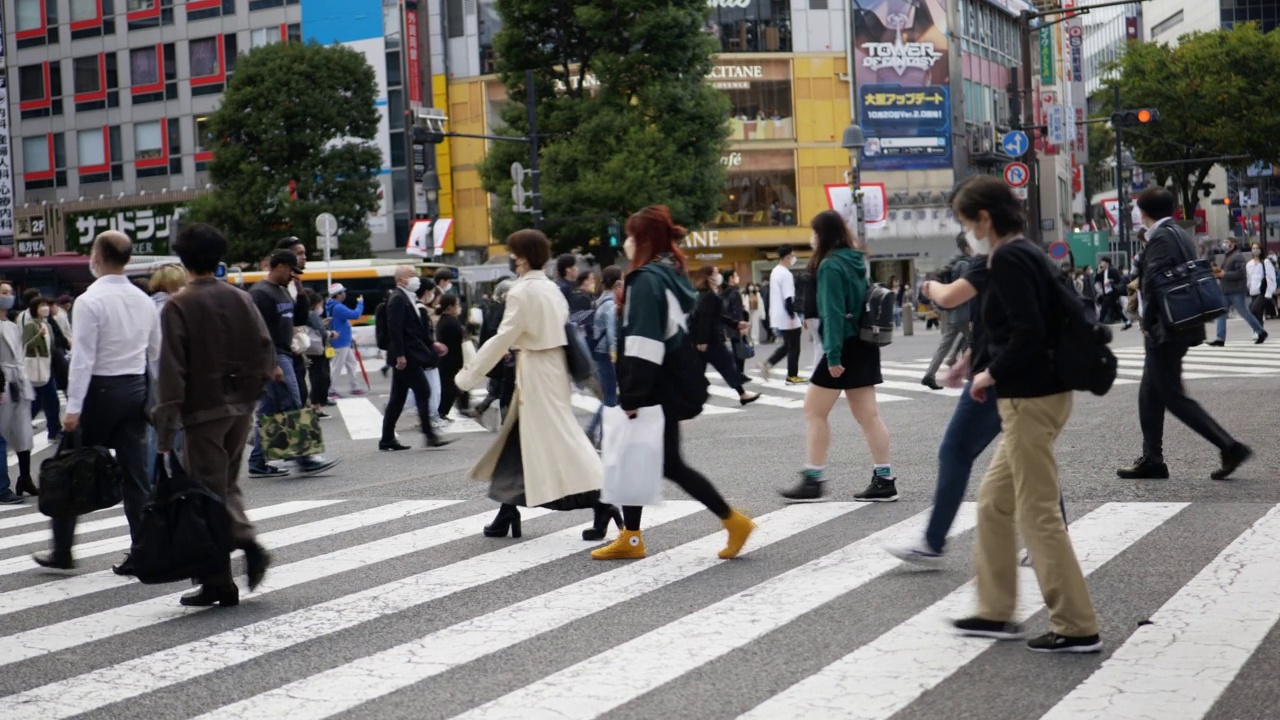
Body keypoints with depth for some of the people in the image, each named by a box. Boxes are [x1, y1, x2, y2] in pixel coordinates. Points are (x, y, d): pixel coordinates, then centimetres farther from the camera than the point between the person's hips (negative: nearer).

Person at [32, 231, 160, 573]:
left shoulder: (89, 301, -14)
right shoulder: (143, 300, 5)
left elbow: (83, 358, -17)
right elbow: (156, 352, 14)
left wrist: (73, 407, -15)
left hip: (99, 390, -5)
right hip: (135, 388, 5)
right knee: (135, 475, 6)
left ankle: (62, 551, 13)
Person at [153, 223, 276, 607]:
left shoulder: (179, 306, -10)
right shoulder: (241, 299, 5)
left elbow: (171, 369, -14)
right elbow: (265, 350, 4)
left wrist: (165, 430, -13)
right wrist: (252, 390, 14)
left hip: (204, 410, -5)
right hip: (241, 407, 5)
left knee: (208, 492, 1)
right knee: (227, 485, 20)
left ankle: (218, 583, 4)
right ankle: (248, 542, -2)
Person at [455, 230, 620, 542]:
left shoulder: (523, 292, -14)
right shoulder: (551, 288, 11)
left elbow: (502, 339, -16)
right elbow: (561, 327, 15)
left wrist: (469, 375, -11)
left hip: (536, 373, -9)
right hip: (552, 368, 9)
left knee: (557, 440, -8)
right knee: (517, 442, 14)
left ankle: (600, 507, -13)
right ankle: (507, 516, 20)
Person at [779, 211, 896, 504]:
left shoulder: (830, 265, -13)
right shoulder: (856, 259, 12)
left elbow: (834, 313, -19)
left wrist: (833, 354, -21)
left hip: (844, 347, -8)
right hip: (863, 345, 9)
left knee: (814, 411, 1)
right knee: (868, 414, 8)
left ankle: (812, 480, 3)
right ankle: (884, 480, 6)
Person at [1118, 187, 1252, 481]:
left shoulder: (1160, 238, -16)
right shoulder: (1181, 235, 13)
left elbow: (1154, 282, -23)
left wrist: (1148, 322, -12)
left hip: (1166, 329, -10)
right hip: (1183, 326, 10)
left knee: (1173, 396, -5)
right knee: (1149, 394, 14)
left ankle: (1230, 447, -9)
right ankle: (1151, 460, 17)